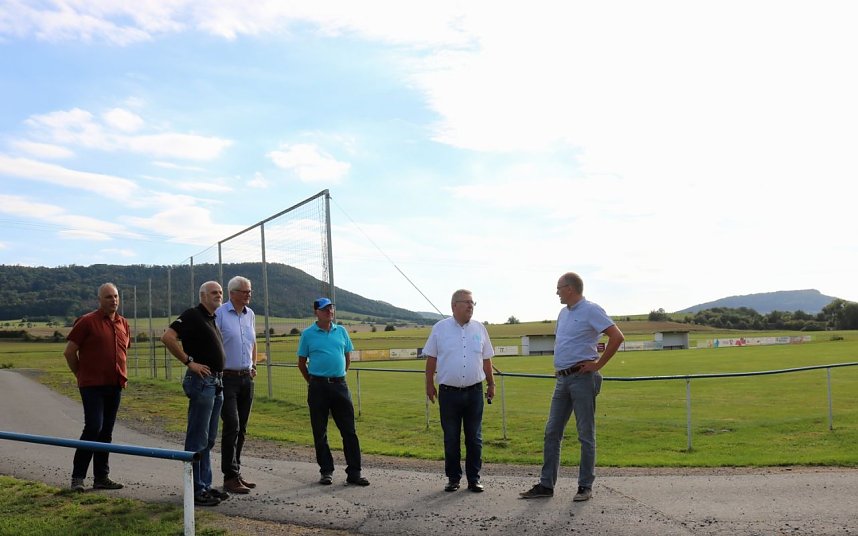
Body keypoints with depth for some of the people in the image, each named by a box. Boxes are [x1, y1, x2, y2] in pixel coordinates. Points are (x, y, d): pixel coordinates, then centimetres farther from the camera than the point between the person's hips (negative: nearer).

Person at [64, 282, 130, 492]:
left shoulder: (123, 324, 11)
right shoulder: (87, 321, -6)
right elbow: (69, 352, -3)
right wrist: (81, 375, 2)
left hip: (115, 386, 6)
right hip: (93, 386, -6)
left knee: (106, 432, 10)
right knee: (94, 428, -11)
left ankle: (101, 477, 17)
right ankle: (78, 477, 1)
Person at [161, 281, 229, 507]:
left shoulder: (213, 320, 18)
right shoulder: (193, 315, -9)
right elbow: (167, 337, -21)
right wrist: (189, 362, -19)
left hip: (217, 382, 9)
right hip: (201, 380, -9)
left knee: (208, 439, 14)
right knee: (197, 439, -4)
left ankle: (205, 486, 21)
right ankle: (196, 490, 2)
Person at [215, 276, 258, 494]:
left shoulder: (250, 314, 12)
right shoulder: (219, 314, -9)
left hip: (246, 378, 7)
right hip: (227, 377, -6)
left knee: (241, 428, 10)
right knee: (231, 426, -9)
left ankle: (236, 472, 20)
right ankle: (230, 478, -3)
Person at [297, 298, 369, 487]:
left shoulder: (341, 331, 9)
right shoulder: (308, 334, 0)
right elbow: (301, 363, 6)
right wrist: (313, 382, 8)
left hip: (340, 385, 2)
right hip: (318, 387, -2)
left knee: (349, 430, 1)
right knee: (320, 432, 5)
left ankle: (354, 473, 7)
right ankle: (326, 471, 18)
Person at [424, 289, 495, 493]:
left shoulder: (479, 329, 6)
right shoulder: (440, 328, 0)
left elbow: (486, 360, 13)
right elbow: (431, 359, 3)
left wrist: (491, 384, 13)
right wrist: (429, 384, 1)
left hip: (474, 392, 2)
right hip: (448, 392, -2)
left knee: (474, 438, 7)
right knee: (451, 438, 7)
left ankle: (474, 479, 17)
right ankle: (453, 478, 19)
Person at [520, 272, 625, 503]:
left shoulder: (591, 310, -9)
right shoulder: (564, 313, 16)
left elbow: (617, 337, -18)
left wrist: (598, 364, -15)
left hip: (582, 378, -8)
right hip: (562, 379, 8)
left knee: (586, 434, 1)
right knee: (552, 432, 7)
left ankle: (585, 486, 11)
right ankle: (546, 485, 13)